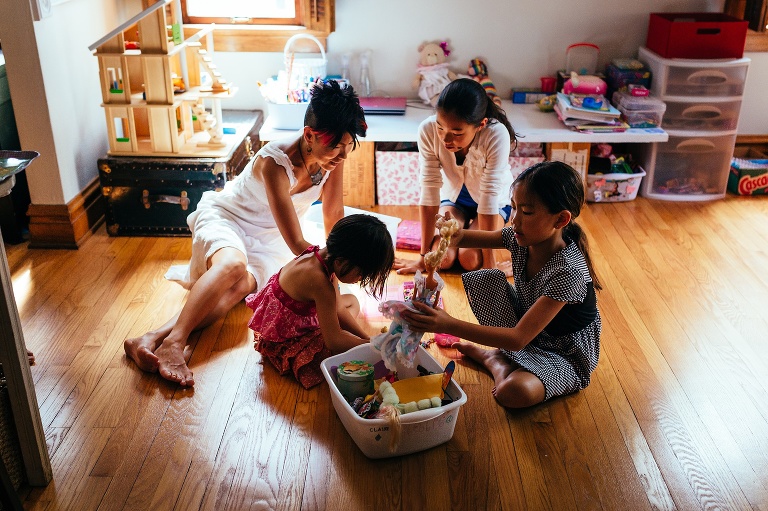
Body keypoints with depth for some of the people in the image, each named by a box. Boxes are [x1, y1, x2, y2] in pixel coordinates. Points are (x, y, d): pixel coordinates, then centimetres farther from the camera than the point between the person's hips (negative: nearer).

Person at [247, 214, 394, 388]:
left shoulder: (325, 255, -10)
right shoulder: (321, 283, -37)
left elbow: (338, 310, 0)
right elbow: (334, 341, -30)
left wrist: (368, 338, -6)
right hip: (283, 343, -9)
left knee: (352, 301, 16)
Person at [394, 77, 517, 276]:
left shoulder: (496, 135, -36)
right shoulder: (428, 130, -29)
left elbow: (489, 197, -33)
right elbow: (429, 189, -27)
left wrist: (489, 263, -31)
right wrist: (424, 255, -25)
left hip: (495, 200, -2)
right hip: (453, 196, 2)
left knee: (469, 259, -22)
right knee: (442, 259, -19)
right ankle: (464, 226, 13)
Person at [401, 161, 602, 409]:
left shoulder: (568, 271, -35)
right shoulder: (521, 237, -14)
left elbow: (518, 339, -38)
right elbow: (474, 237, 0)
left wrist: (450, 325, -44)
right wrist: (455, 235, -27)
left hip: (567, 354, -6)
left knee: (514, 392, -32)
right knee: (485, 280, -9)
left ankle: (494, 359, 1)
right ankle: (503, 352, -2)